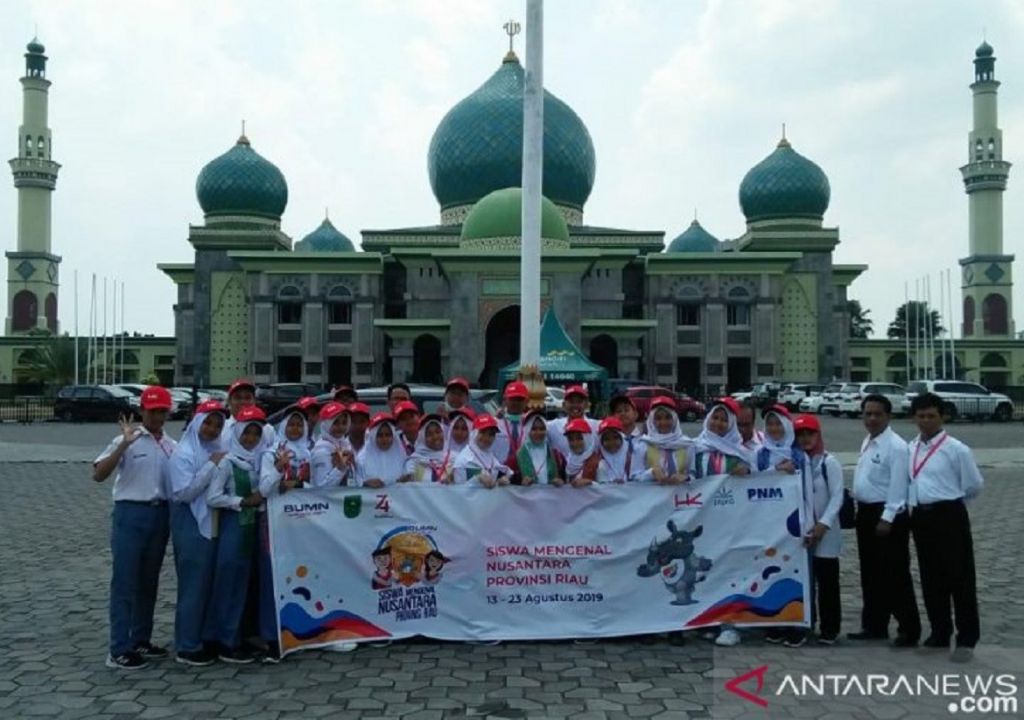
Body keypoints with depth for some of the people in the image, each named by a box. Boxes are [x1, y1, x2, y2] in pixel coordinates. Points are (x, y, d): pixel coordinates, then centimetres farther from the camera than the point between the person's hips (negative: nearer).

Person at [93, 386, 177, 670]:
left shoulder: (173, 445, 9)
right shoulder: (127, 440, -6)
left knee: (149, 581, 13)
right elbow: (98, 475, -16)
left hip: (161, 514, 6)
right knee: (125, 582, -2)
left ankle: (141, 640, 25)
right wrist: (124, 444, -25)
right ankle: (119, 650, 3)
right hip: (131, 513, -5)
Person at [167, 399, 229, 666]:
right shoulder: (184, 453, -10)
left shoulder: (215, 450, 9)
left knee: (210, 581, 11)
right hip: (190, 524, -7)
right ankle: (187, 647, 7)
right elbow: (184, 492, -18)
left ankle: (204, 638, 23)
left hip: (212, 522, 7)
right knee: (194, 584, -2)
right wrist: (211, 466, -19)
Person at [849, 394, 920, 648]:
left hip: (887, 515, -9)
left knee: (895, 575, -2)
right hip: (865, 512, 9)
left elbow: (898, 486, -19)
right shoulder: (867, 443, 12)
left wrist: (887, 518, -22)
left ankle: (909, 629, 9)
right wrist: (862, 511, 14)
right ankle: (874, 626, 24)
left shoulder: (896, 446, -15)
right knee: (870, 574, 14)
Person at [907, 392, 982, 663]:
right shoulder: (910, 449, 9)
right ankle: (940, 634, 27)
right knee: (931, 580, 13)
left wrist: (948, 500, 8)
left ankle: (966, 639, 12)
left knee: (960, 579, 1)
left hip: (949, 516, -6)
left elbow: (974, 486, -2)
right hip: (921, 517, 6)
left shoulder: (956, 449, -9)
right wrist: (920, 504, 8)